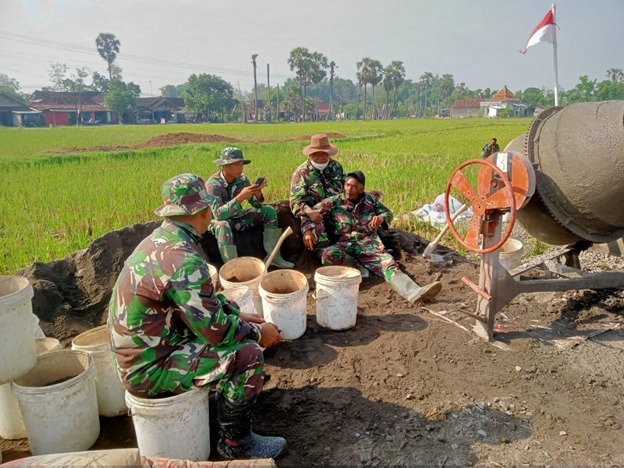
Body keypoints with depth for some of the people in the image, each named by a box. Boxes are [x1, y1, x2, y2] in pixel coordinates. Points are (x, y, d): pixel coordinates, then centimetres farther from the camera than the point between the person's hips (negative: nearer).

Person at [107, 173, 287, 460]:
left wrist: (238, 314, 9)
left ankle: (232, 390, 36)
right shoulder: (184, 260, -29)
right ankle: (235, 441, 5)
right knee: (248, 354, -16)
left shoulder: (160, 240, 1)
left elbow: (203, 298, 13)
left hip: (142, 350, 10)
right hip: (150, 369, -9)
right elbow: (216, 330, -24)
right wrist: (258, 332, -8)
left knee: (231, 319, 17)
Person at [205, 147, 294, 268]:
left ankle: (272, 256, -7)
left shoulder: (242, 178, -8)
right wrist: (240, 197, -43)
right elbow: (218, 214, -36)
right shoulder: (213, 183, -24)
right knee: (223, 226, -41)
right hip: (220, 220, -6)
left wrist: (258, 191, -25)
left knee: (269, 211, -8)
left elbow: (256, 204, -3)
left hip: (237, 217, 6)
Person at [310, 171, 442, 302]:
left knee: (388, 263, -25)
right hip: (344, 244, -1)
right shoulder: (333, 202, 6)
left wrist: (381, 218, -1)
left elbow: (388, 212, 24)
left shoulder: (370, 199, 14)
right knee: (330, 254, -37)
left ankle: (415, 292, -43)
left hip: (369, 245, 2)